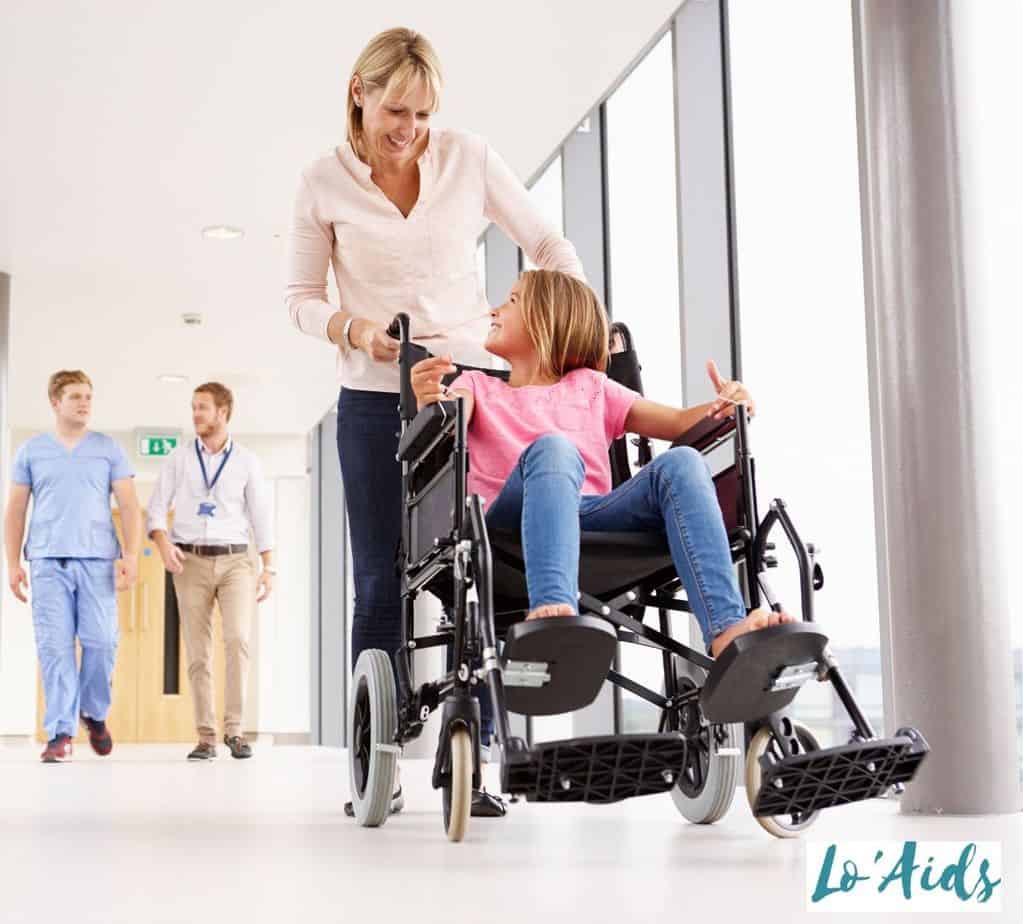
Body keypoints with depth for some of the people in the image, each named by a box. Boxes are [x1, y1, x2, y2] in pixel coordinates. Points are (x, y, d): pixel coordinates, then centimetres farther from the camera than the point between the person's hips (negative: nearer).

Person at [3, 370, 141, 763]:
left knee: (101, 642, -5)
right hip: (48, 561, 0)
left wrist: (131, 555, -7)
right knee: (54, 647, -4)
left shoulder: (108, 450, 9)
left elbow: (129, 506, 5)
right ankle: (60, 734, 1)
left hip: (97, 560, 0)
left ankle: (94, 713, 20)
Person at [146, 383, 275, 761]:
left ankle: (234, 730, -11)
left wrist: (269, 568, -3)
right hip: (192, 563, 1)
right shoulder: (178, 458, 5)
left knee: (237, 639, -19)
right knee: (198, 652, 0)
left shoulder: (246, 461, 4)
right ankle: (206, 738, 6)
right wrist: (163, 544, -19)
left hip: (235, 562, -1)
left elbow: (261, 516, 4)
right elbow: (157, 509, 2)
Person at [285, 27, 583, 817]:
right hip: (374, 400, 0)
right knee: (380, 583, 1)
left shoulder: (471, 160, 1)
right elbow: (301, 298, 4)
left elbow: (547, 244, 8)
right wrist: (355, 329, -16)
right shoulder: (325, 183, 0)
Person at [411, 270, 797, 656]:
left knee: (681, 462, -25)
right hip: (514, 520, -2)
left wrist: (725, 407, 1)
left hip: (596, 515, 2)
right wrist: (430, 401, -20)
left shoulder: (591, 386, 32)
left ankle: (728, 630, -45)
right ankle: (552, 608, -59)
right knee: (553, 447, -34)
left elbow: (680, 422, 23)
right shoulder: (477, 386, 29)